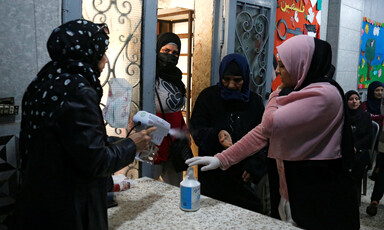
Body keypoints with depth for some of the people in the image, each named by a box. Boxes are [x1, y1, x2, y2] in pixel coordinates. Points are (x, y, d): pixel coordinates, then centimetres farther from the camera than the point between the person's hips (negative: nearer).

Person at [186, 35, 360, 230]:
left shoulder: (324, 95, -19)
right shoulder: (294, 94, 10)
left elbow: (271, 124, -27)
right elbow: (262, 132, 4)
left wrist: (276, 95, -6)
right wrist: (221, 159, -3)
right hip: (296, 192, 8)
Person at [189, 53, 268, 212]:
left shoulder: (255, 102, 5)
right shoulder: (208, 96, 0)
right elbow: (196, 129, -7)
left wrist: (255, 165, -7)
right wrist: (216, 134, -26)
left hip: (241, 175, 1)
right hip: (212, 174, -1)